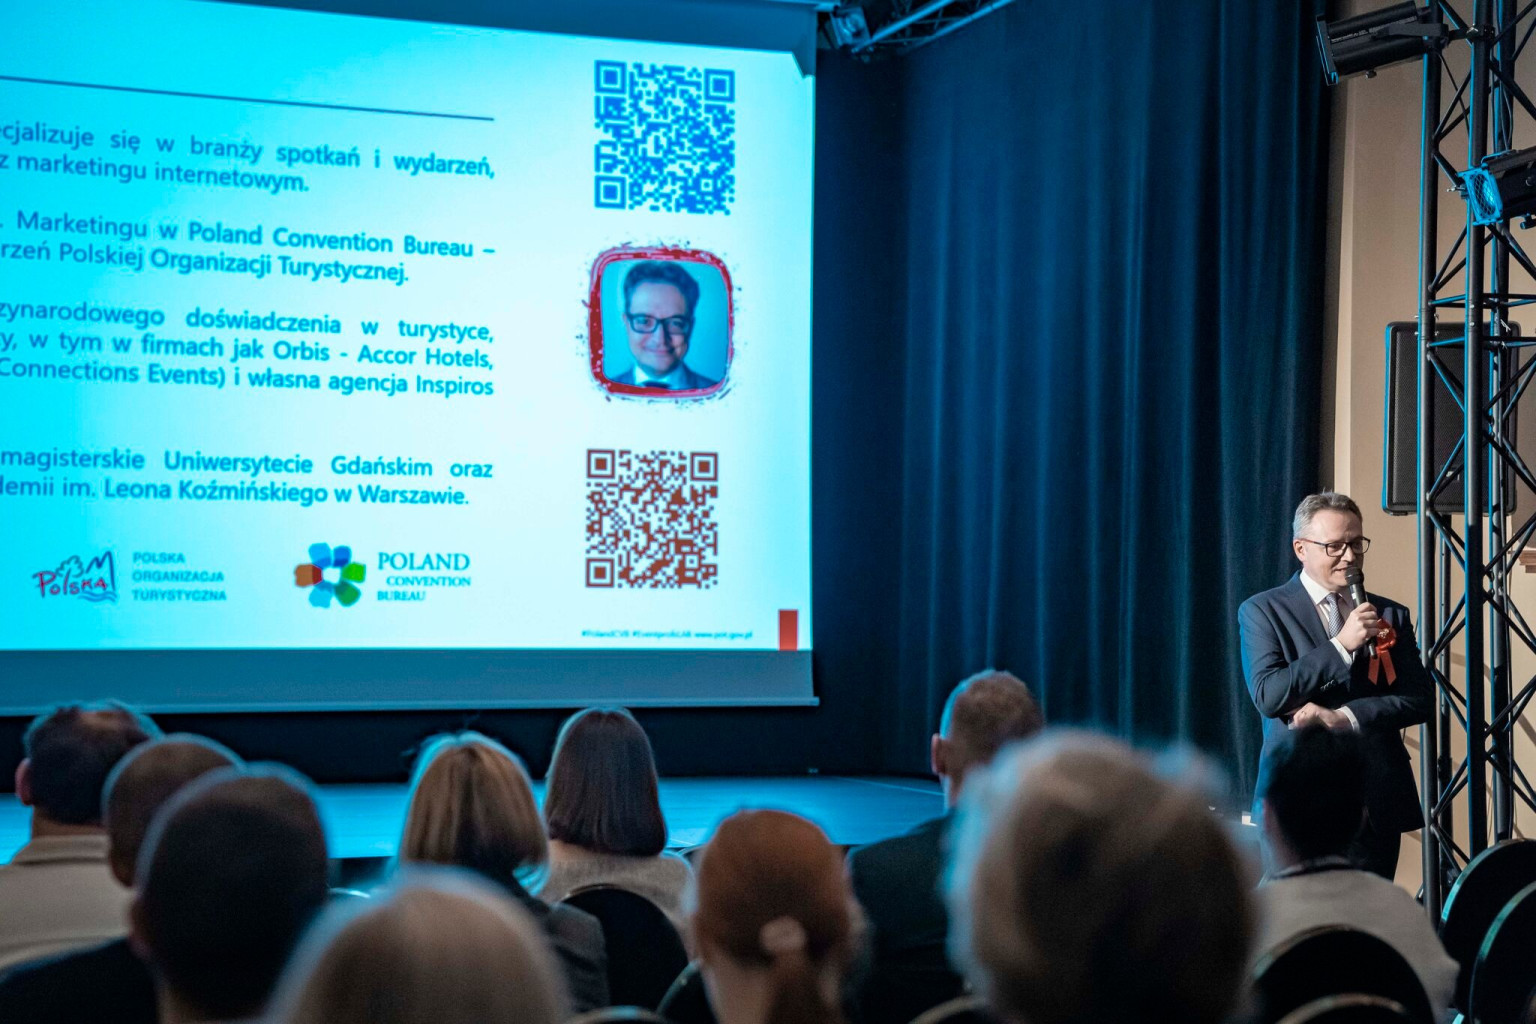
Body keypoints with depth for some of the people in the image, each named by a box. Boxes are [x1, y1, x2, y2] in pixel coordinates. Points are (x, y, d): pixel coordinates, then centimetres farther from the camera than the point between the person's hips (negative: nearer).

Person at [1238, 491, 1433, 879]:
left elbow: (1420, 698, 4)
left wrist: (1343, 716, -11)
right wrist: (1341, 644, -17)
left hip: (1376, 804, 3)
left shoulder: (1391, 615, 13)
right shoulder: (1262, 611, 2)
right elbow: (1268, 695, -11)